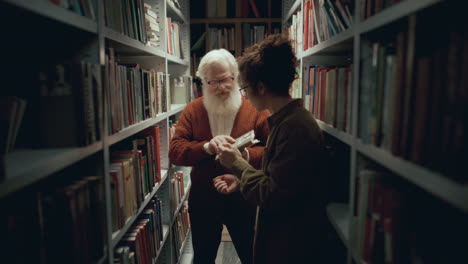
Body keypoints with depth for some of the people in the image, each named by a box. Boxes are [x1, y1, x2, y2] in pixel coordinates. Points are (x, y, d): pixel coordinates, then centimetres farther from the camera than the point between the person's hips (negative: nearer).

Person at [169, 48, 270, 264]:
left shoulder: (255, 109, -7)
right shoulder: (192, 111, -1)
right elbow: (175, 151, -9)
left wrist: (247, 155, -30)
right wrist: (207, 147, -26)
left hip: (244, 200, -1)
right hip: (202, 200, 2)